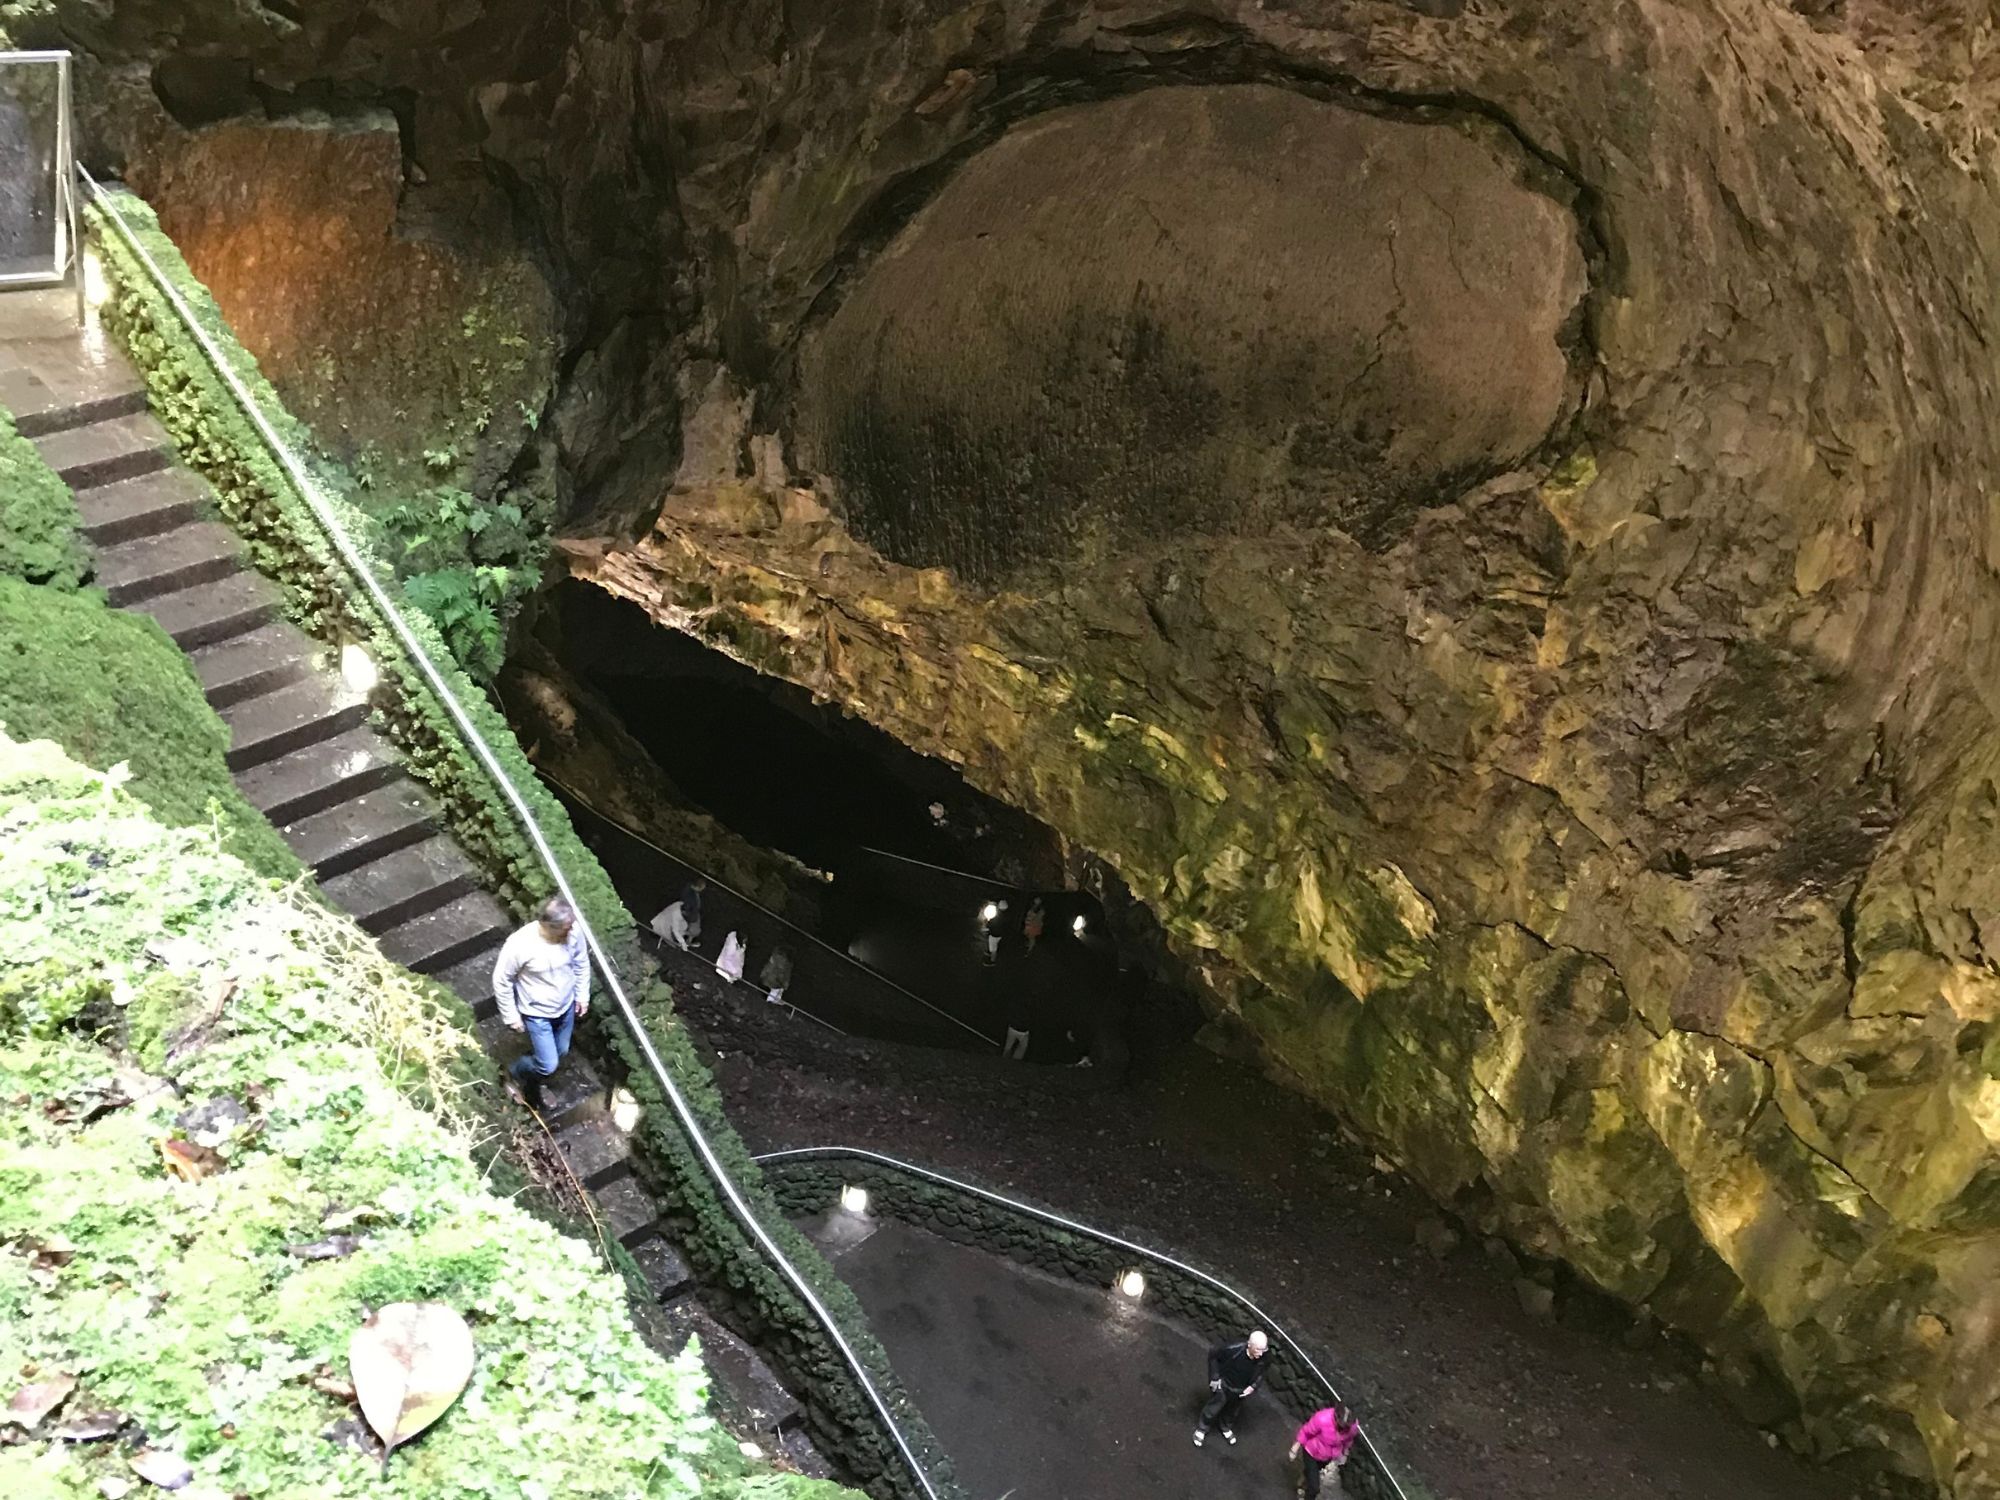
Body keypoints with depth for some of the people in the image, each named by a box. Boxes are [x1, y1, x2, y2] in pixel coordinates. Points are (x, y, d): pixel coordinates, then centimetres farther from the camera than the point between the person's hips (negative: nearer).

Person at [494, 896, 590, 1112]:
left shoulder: (573, 932, -21)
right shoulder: (519, 945, -35)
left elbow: (581, 963, 1)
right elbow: (501, 982, -19)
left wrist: (582, 995, 7)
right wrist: (511, 1017, -12)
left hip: (566, 1006, 5)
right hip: (536, 1012, -5)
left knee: (561, 1053, 22)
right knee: (548, 1065, -1)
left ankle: (533, 1086, 51)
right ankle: (515, 1072, 32)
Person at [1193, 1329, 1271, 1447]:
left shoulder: (1265, 1355, -30)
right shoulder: (1233, 1350, -41)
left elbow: (1261, 1371, -5)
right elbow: (1213, 1354, -21)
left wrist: (1253, 1386, -15)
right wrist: (1214, 1376, -18)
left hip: (1241, 1391, 3)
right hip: (1223, 1386, -3)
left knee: (1231, 1410, 31)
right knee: (1212, 1409, 22)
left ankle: (1226, 1428, 61)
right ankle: (1201, 1430, 50)